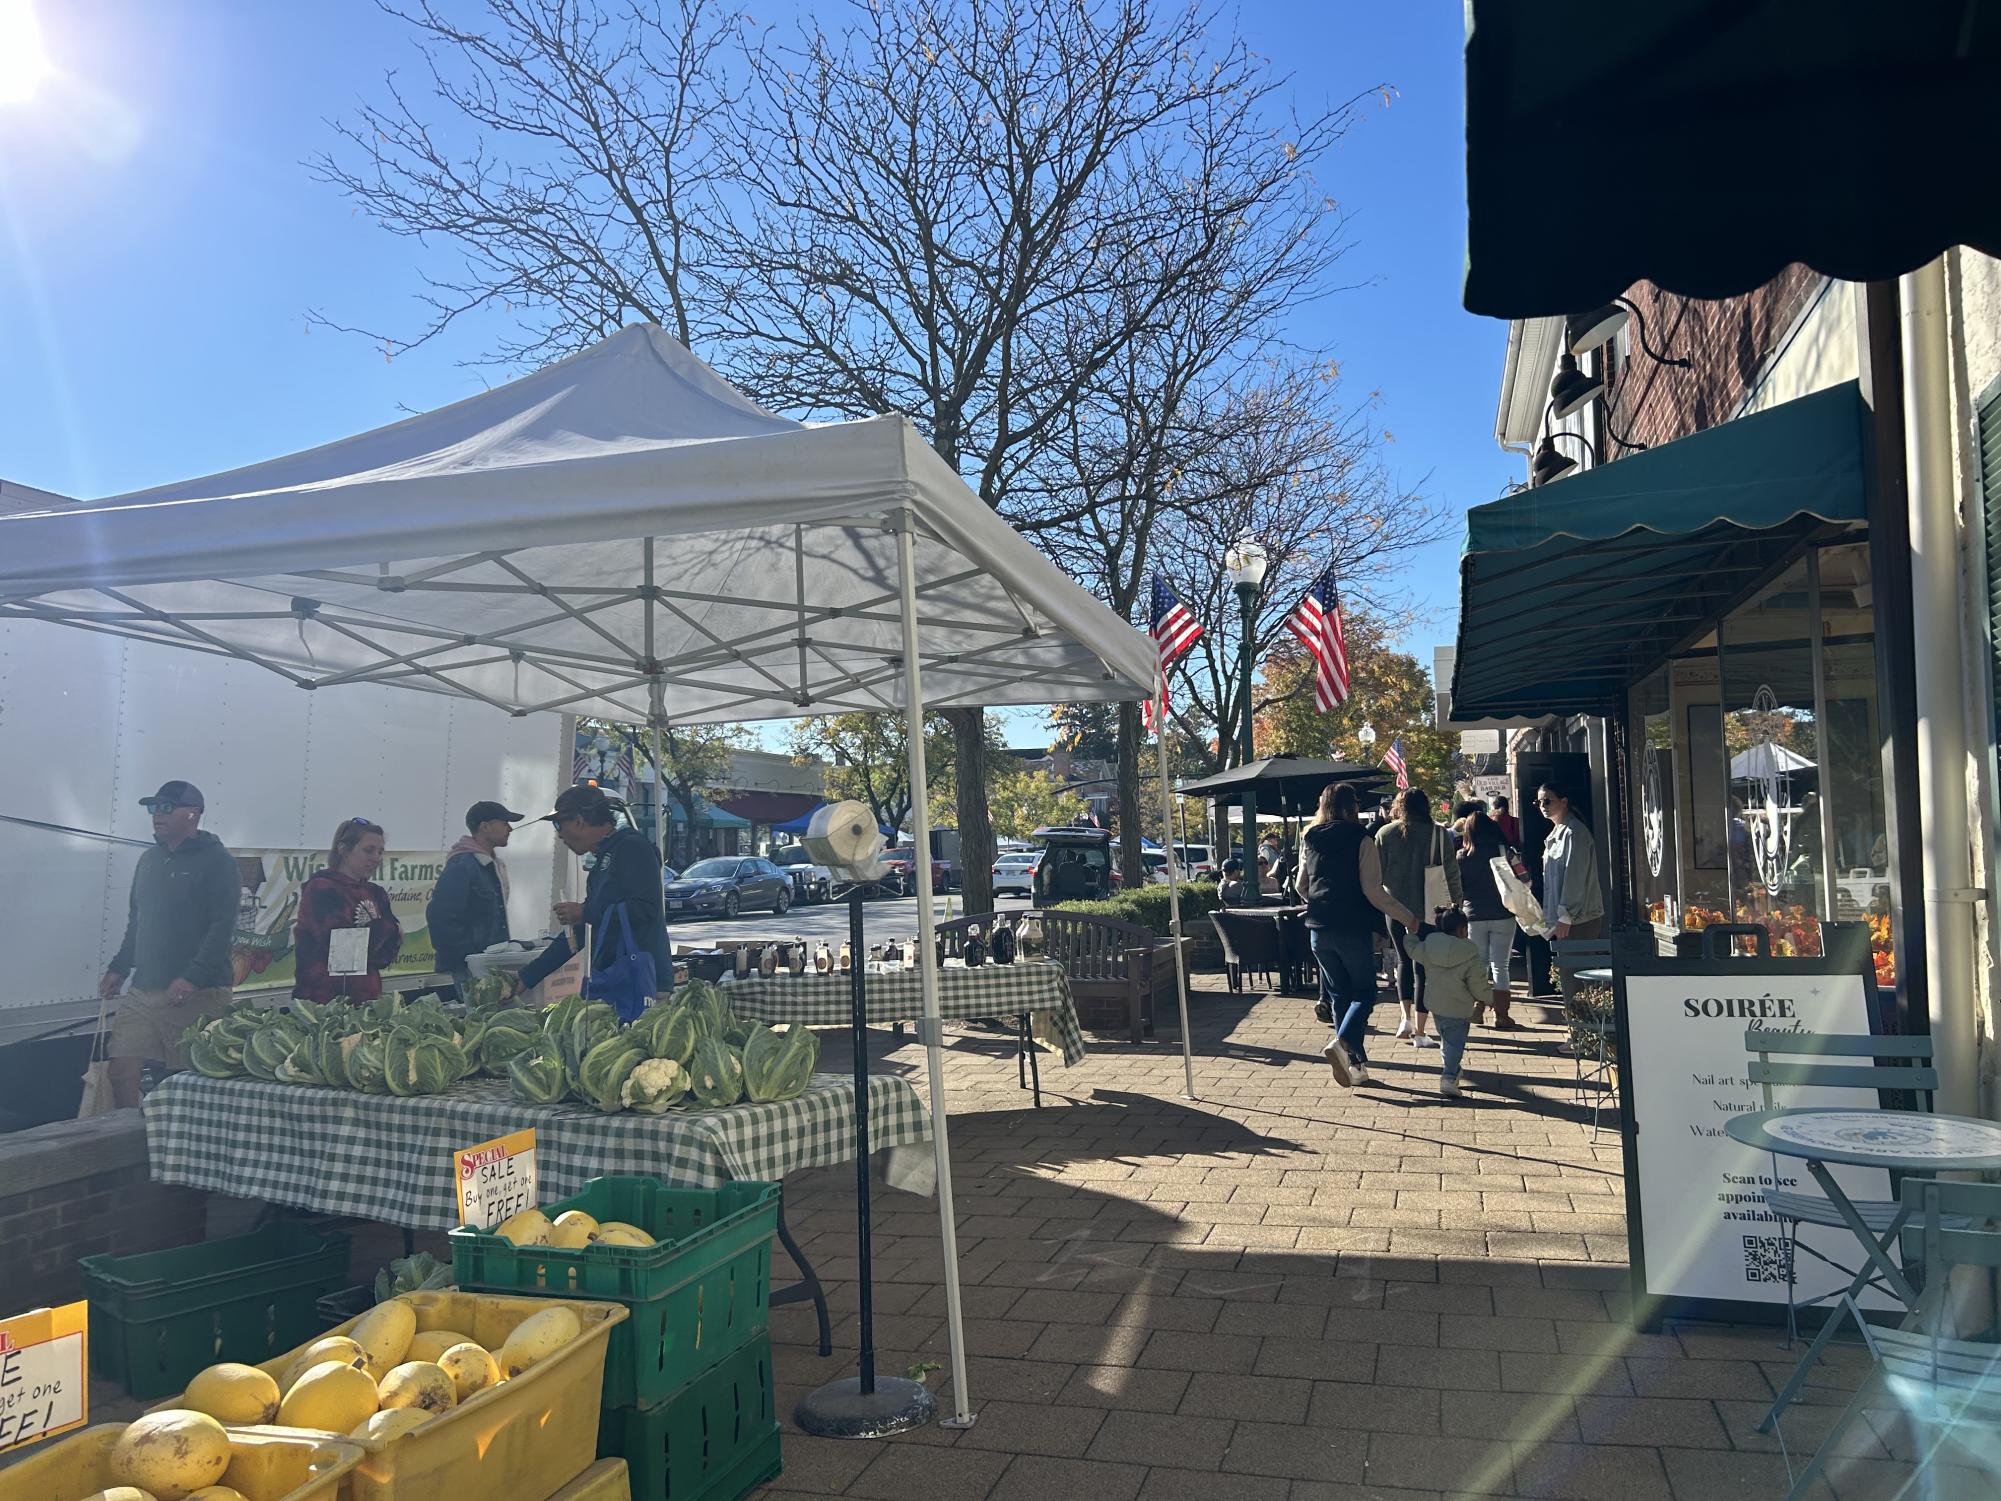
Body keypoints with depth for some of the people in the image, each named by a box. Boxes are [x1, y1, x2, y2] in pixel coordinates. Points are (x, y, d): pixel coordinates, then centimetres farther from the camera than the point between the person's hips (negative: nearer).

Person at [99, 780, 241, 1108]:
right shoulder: (149, 859, 17)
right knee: (120, 1068, 1)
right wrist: (119, 968, 16)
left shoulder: (217, 860, -5)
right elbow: (136, 921, 25)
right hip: (143, 990, 7)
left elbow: (223, 927, -14)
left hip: (198, 994, -7)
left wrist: (193, 978, -22)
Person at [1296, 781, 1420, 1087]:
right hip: (1353, 930, -5)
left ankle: (1355, 1064, 15)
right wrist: (1407, 916, -5)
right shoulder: (1361, 841, -8)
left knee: (1340, 994, 14)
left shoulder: (1309, 841, 7)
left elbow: (1302, 887, 15)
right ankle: (1342, 1042, -18)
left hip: (1319, 930, 5)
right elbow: (1373, 891, -14)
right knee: (1364, 993, 7)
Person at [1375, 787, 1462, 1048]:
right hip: (1428, 910, -2)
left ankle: (1406, 1018, 11)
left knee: (1404, 961, 21)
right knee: (1423, 968, 4)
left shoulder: (1385, 833, -1)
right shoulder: (1437, 834, -6)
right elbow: (1451, 873, -4)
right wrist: (1456, 903, 7)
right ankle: (1419, 1033, 5)